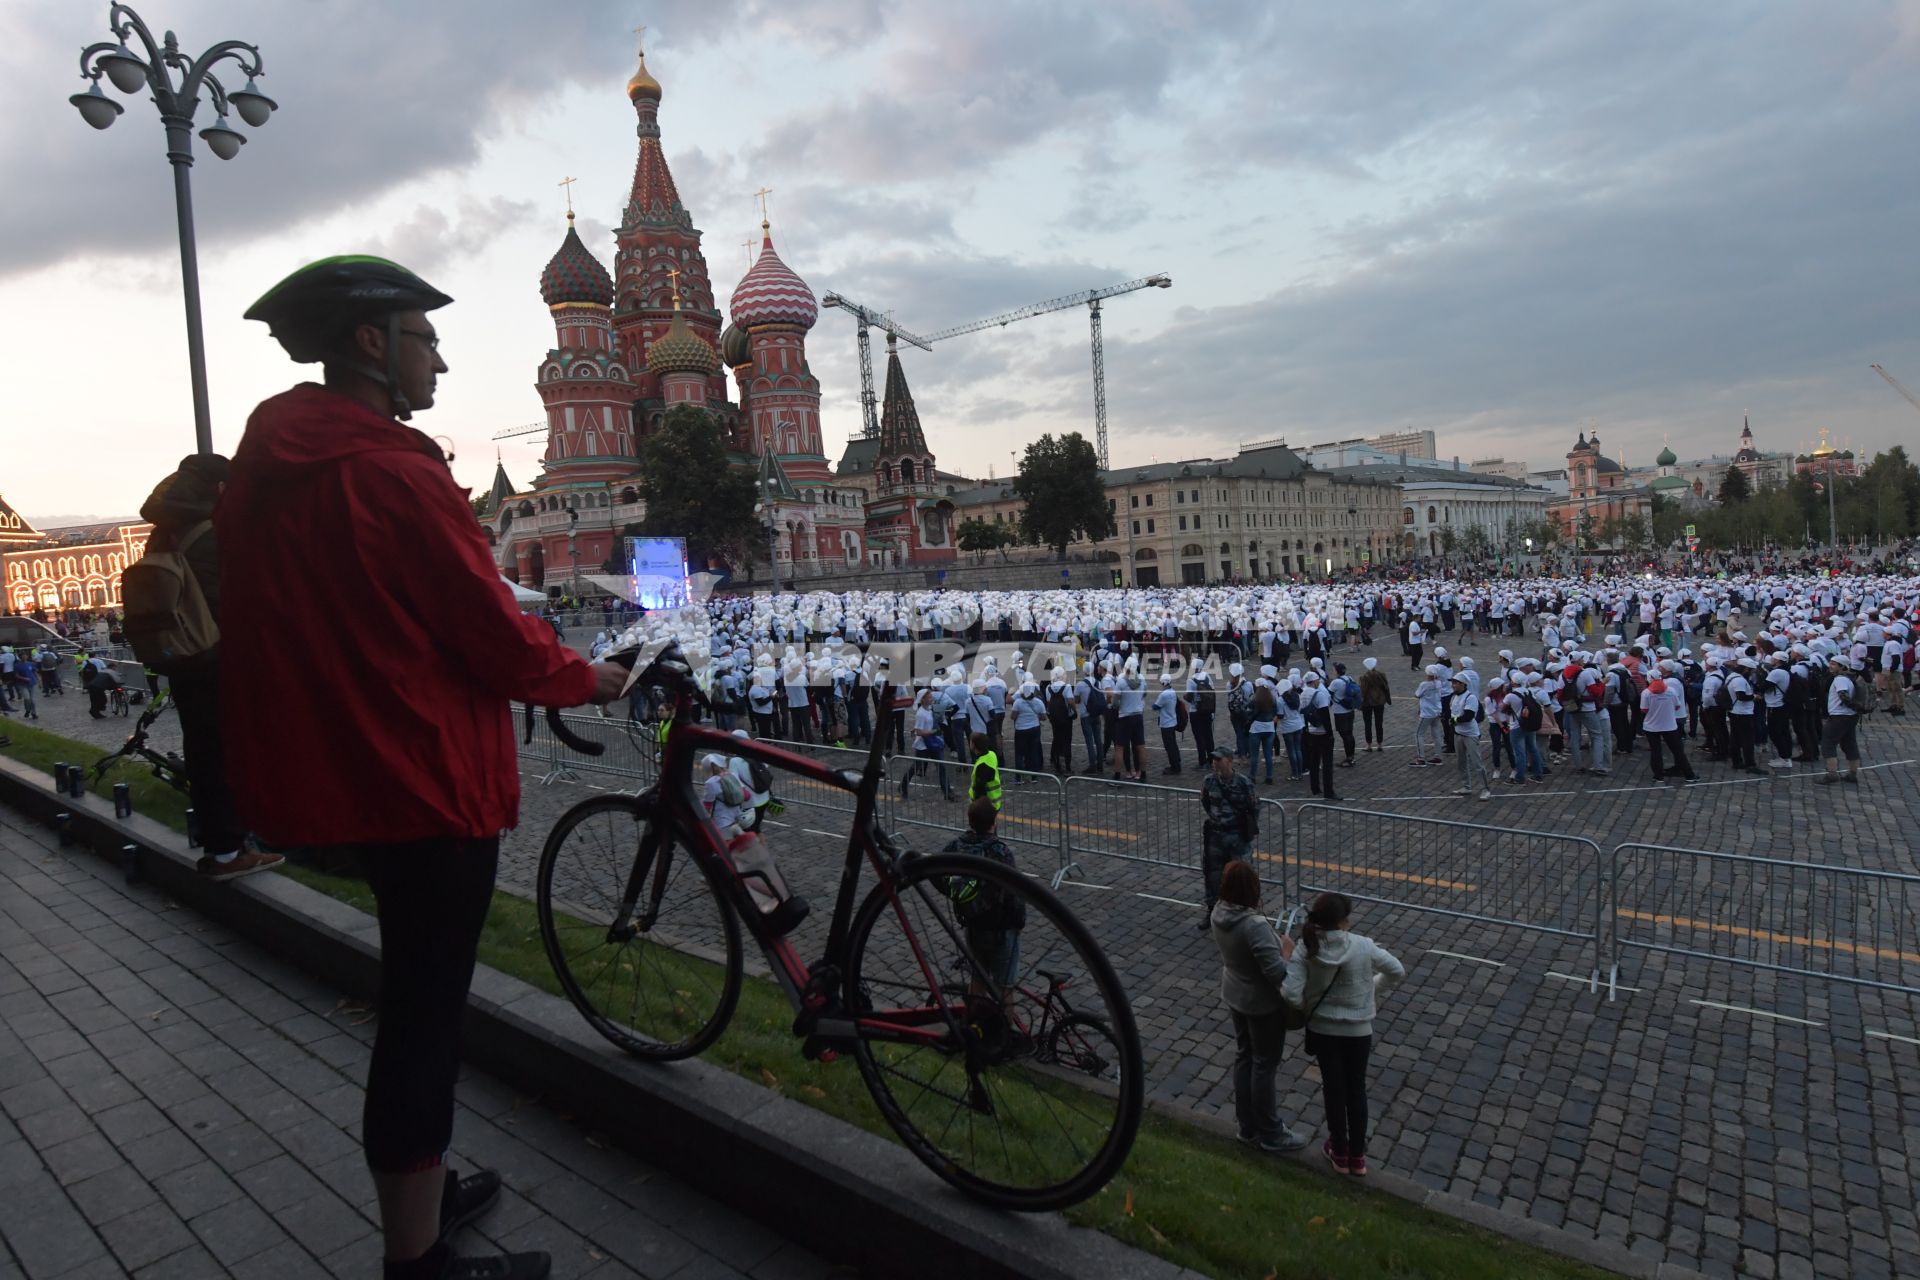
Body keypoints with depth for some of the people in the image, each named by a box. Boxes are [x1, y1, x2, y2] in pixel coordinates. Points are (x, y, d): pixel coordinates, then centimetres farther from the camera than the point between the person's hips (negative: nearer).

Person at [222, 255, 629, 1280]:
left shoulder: (259, 468, 7)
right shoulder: (394, 474, -21)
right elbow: (500, 638, -18)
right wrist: (589, 679, 0)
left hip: (335, 767, 10)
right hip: (425, 782, -9)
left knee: (414, 1001, 24)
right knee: (424, 1018, 4)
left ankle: (419, 1190, 42)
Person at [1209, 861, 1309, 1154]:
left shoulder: (1219, 913, -11)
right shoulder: (1255, 926, -36)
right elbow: (1277, 973, -31)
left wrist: (1273, 941, 4)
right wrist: (1287, 948, -14)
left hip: (1234, 996, 7)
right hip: (1263, 1004, -7)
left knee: (1244, 1058, 21)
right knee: (1264, 1066, 10)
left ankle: (1248, 1127, 37)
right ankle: (1270, 1135, 28)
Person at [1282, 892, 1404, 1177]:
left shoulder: (1306, 949, -18)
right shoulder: (1363, 946, -20)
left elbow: (1291, 995, -21)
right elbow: (1398, 971, -5)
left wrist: (1310, 1005, 0)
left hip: (1322, 1029, 1)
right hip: (1358, 1031, -1)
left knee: (1334, 1088, 18)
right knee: (1356, 1088, 18)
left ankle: (1340, 1152, 34)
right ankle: (1357, 1156, 32)